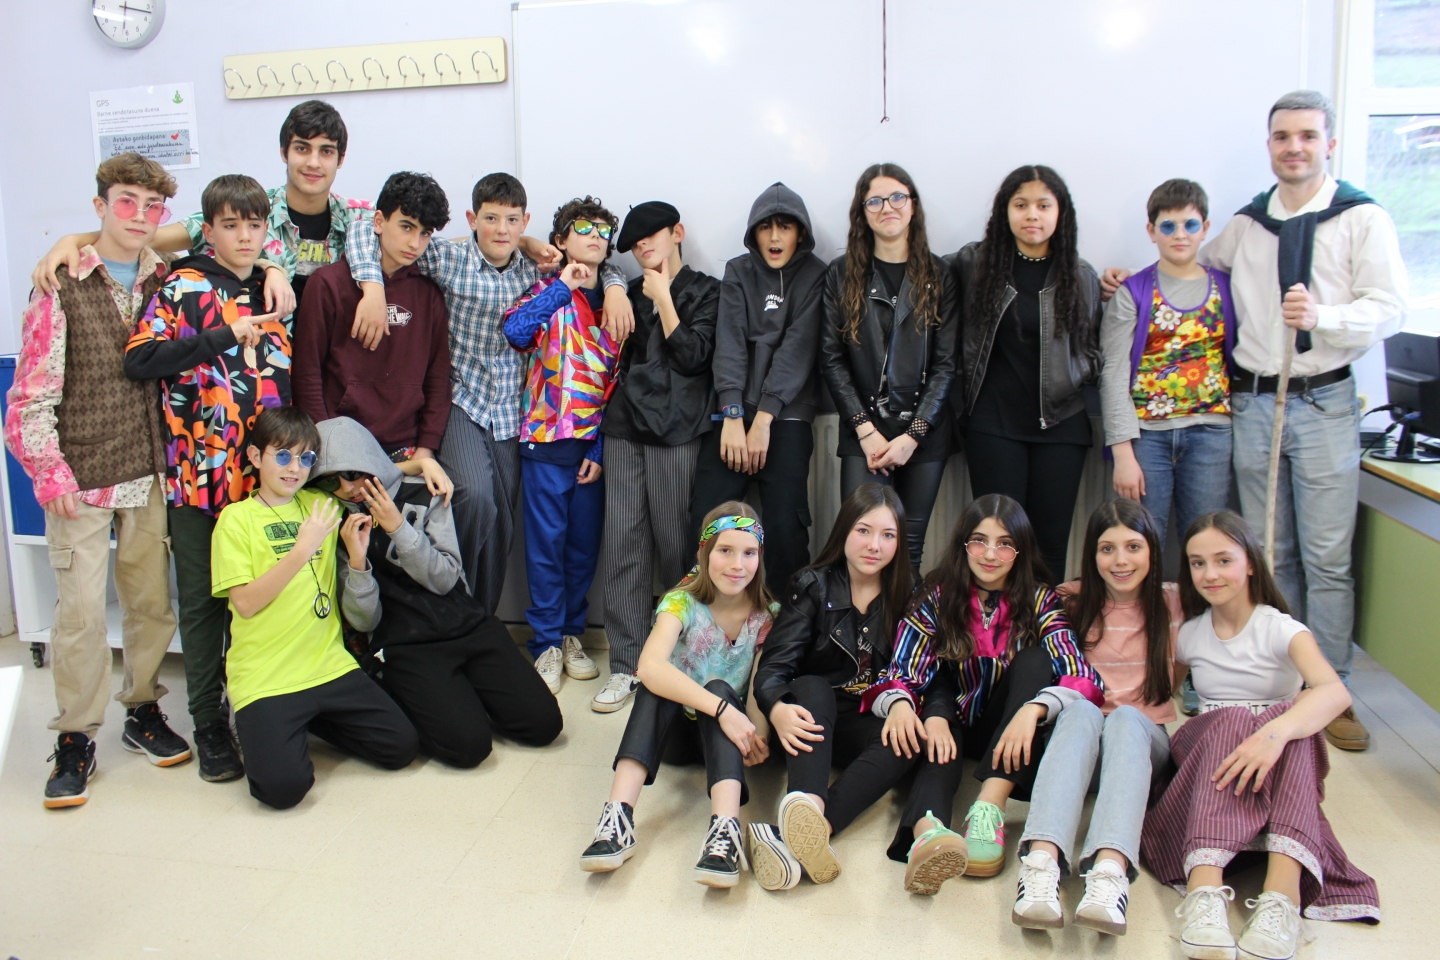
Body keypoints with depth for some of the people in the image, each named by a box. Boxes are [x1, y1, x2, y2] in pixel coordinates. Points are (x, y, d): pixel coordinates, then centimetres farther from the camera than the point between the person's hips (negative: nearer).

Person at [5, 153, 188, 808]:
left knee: (152, 601, 11)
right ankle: (75, 739, 14)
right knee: (80, 610, -2)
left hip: (150, 475, 3)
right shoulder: (62, 286, -5)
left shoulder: (166, 281, 6)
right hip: (80, 478, -3)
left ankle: (143, 711, 29)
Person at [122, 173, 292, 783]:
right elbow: (139, 359, -15)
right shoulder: (184, 287, -2)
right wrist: (226, 336, -19)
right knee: (203, 601, 6)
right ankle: (209, 723, 18)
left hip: (264, 474, 4)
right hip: (200, 474, -4)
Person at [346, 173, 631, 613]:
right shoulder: (449, 259, -7)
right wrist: (373, 287, -26)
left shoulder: (533, 269, 4)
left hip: (509, 412, 4)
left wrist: (614, 286, -3)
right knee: (475, 497, -25)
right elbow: (364, 231, -9)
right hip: (461, 402, -4)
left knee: (502, 522, 7)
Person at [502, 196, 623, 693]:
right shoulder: (547, 291, 2)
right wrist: (563, 286, -16)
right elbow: (515, 331, -20)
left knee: (585, 542, 9)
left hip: (595, 442, 3)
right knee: (547, 542, 1)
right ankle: (547, 643, 12)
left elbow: (619, 381, 6)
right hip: (547, 438, -3)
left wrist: (601, 448, -1)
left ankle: (572, 635, 24)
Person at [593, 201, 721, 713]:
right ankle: (627, 664, 3)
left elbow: (693, 355, -6)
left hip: (675, 429, -4)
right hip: (624, 426, 4)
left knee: (674, 542, -1)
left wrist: (663, 299, -4)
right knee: (622, 543, -2)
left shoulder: (706, 290, 7)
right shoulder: (632, 292, 20)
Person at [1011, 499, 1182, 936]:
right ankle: (1041, 864, -57)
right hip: (1080, 735, 0)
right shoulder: (1073, 601, 8)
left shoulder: (1174, 603, 6)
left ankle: (1110, 871, -58)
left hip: (1146, 738, 0)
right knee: (1080, 710, -36)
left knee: (1126, 718, -36)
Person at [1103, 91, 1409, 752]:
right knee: (1269, 554, 9)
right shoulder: (1246, 224, 11)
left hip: (1325, 403, -3)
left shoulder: (1362, 219, 0)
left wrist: (1322, 315, -24)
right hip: (1254, 401, 3)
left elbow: (1389, 308, -7)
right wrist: (1131, 281, 10)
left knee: (1326, 556, -1)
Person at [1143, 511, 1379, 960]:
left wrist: (1276, 731, -44)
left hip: (1278, 768, -1)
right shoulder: (1188, 635, 8)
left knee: (1294, 718, -33)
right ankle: (1204, 889, -53)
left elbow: (1336, 692, -25)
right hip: (1207, 749, 1)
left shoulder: (1281, 630, -5)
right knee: (1230, 719, -32)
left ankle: (1283, 890, -49)